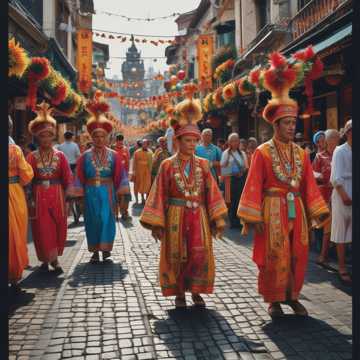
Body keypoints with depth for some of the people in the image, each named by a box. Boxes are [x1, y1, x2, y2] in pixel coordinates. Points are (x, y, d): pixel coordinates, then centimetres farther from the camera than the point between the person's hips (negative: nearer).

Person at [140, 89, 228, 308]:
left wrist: (217, 219, -4)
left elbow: (212, 192, 2)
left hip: (198, 216, 2)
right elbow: (160, 195, -3)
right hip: (175, 216, -1)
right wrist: (156, 223, -6)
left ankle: (196, 291, 18)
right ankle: (179, 293, 22)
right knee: (176, 255, 6)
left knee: (199, 254, -1)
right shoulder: (168, 165, -2)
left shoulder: (203, 165, 4)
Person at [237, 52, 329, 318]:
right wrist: (253, 217, -13)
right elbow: (254, 186, -9)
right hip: (273, 211, -5)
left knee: (298, 256, 10)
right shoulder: (263, 152, -7)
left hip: (297, 210, 5)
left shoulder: (301, 153, 8)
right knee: (274, 257, 2)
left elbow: (309, 185, 8)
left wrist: (317, 212, 3)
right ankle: (274, 300, 18)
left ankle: (292, 296, 26)